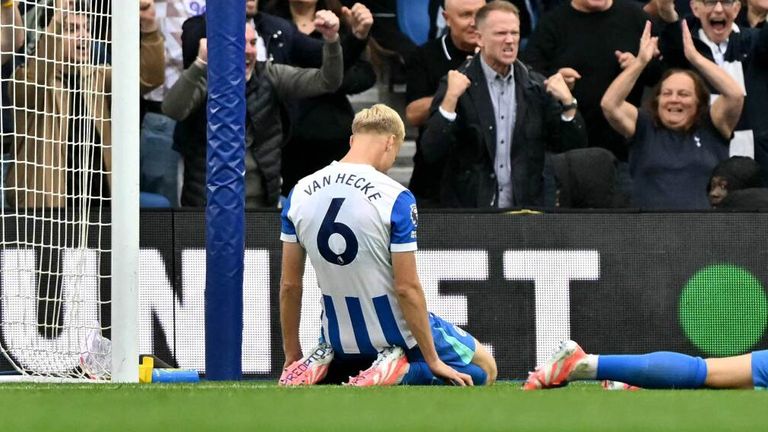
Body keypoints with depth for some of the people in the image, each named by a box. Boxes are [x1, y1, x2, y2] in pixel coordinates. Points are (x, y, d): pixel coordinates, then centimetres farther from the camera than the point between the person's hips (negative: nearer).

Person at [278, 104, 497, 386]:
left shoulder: (299, 193, -4)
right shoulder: (396, 198, -19)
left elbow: (289, 285, 0)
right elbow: (407, 288, -19)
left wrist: (292, 358, 11)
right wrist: (434, 362, -10)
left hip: (339, 339, 5)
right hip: (395, 333, -5)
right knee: (485, 369, 16)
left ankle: (319, 366, 1)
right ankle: (393, 369, -10)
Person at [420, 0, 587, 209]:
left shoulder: (536, 86, 5)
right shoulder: (459, 85, -4)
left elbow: (574, 149, 6)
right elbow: (431, 152, -12)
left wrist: (567, 103, -9)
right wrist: (451, 97, -21)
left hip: (525, 212, 3)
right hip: (468, 211, -3)